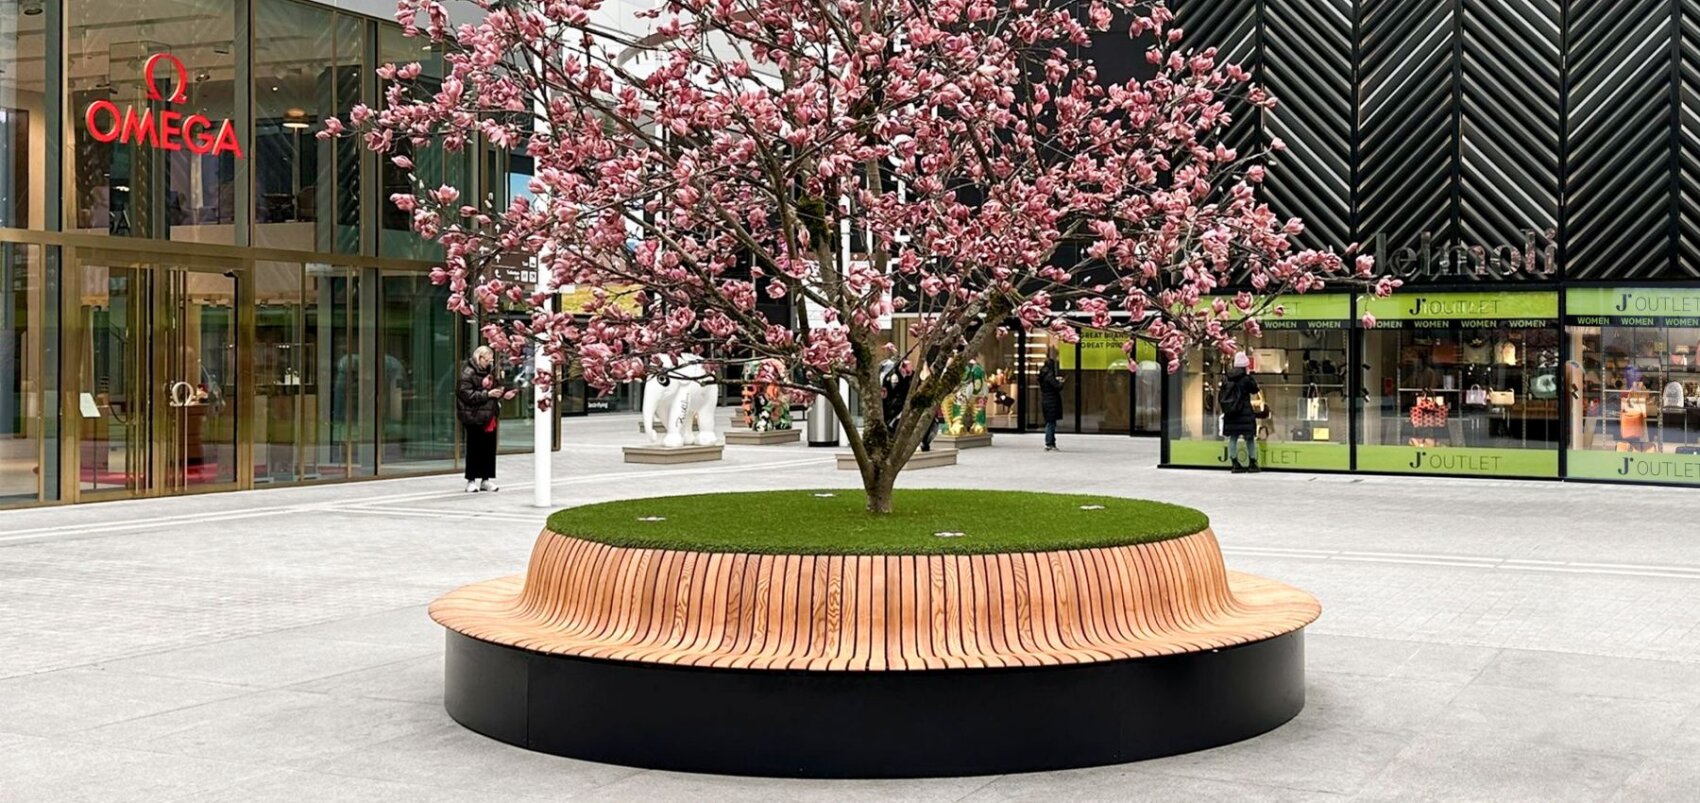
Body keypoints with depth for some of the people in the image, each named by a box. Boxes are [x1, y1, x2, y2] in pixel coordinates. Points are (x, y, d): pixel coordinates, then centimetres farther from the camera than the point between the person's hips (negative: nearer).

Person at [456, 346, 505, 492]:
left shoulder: (489, 371, 13)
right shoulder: (467, 373, -11)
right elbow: (467, 395, -18)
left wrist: (499, 392, 7)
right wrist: (488, 394, -19)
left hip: (489, 416, 7)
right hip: (475, 417, -7)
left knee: (489, 448, 8)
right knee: (474, 449, -2)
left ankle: (486, 479, 16)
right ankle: (472, 480, 6)